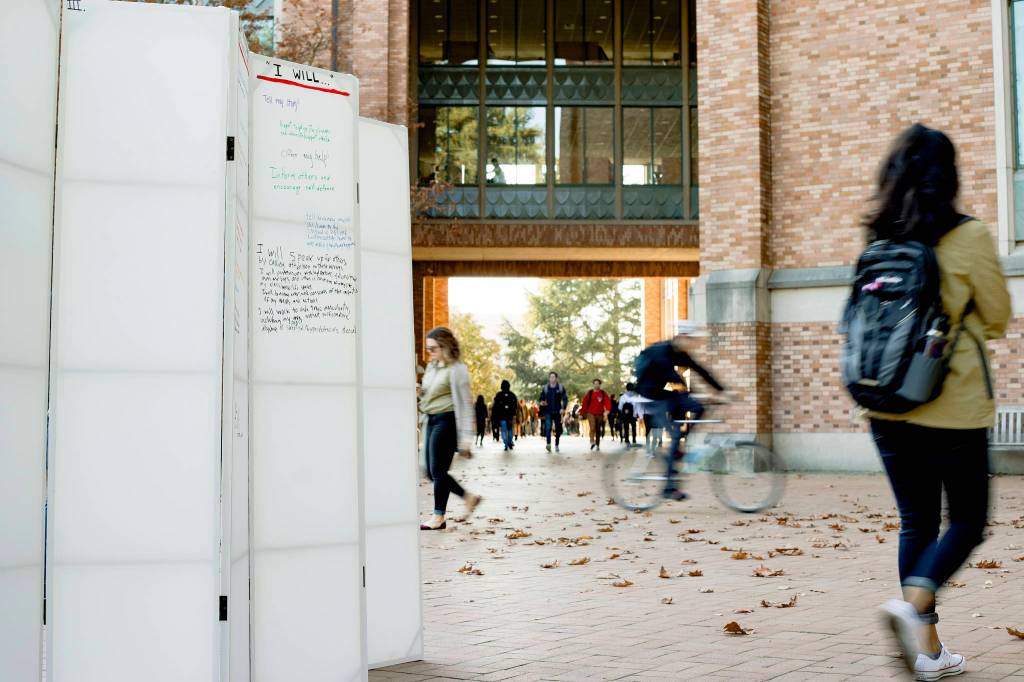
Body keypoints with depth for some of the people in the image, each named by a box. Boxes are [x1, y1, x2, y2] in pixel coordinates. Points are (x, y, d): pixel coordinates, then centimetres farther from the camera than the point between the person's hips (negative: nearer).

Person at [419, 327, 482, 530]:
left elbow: (464, 403, -15)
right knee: (432, 472, 11)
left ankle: (438, 517, 7)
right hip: (432, 420, 9)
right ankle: (469, 498, 23)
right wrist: (419, 391, 0)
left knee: (438, 471, -4)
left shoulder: (456, 369, -12)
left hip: (446, 420, -9)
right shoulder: (432, 367, 12)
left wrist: (465, 437, -19)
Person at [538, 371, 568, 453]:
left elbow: (565, 399, 0)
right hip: (548, 412, 0)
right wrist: (541, 402, -10)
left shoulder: (561, 388, 3)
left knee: (558, 429, 6)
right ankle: (548, 444, -24)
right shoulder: (545, 388, 6)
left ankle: (556, 445, 20)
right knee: (548, 427, -19)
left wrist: (563, 408, -15)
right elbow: (541, 398, 14)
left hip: (557, 412, 0)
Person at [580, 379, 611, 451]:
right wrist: (583, 413, 2)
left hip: (600, 414, 3)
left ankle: (597, 445, 19)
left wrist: (607, 410, -21)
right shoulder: (589, 393, 1)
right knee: (592, 427, -22)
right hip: (591, 413, -3)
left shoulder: (603, 393, 5)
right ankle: (592, 442, -30)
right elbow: (584, 403, 3)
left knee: (598, 430, 10)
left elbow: (608, 402, -4)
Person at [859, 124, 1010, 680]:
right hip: (953, 405, -4)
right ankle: (913, 603, -15)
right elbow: (997, 320, 0)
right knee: (967, 522, 9)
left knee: (915, 522, 12)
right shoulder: (968, 236, -10)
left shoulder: (878, 241, 1)